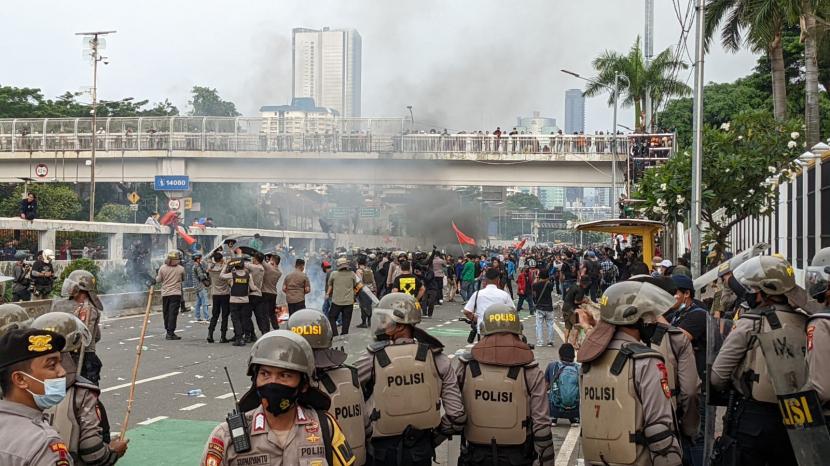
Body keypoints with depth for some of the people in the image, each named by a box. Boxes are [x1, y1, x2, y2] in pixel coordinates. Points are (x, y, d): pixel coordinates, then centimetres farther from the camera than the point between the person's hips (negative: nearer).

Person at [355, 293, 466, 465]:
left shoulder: (372, 360, -14)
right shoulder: (436, 358, -6)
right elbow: (457, 413, -7)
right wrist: (435, 437, 8)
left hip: (382, 450, -2)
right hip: (422, 450, 2)